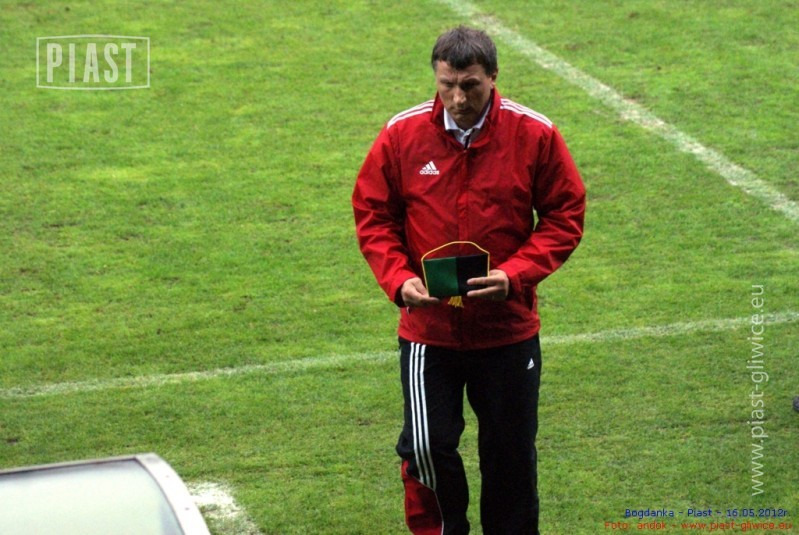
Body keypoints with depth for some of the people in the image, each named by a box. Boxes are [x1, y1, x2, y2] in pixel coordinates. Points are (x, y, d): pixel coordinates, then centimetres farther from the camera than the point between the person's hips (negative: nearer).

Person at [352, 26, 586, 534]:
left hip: (508, 329, 0)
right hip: (428, 328, 0)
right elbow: (372, 216, 1)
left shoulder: (535, 135, -9)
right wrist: (399, 279, -15)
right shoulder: (402, 135, -7)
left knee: (511, 453, 12)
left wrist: (514, 274, -17)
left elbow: (565, 216, -3)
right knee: (426, 447, 0)